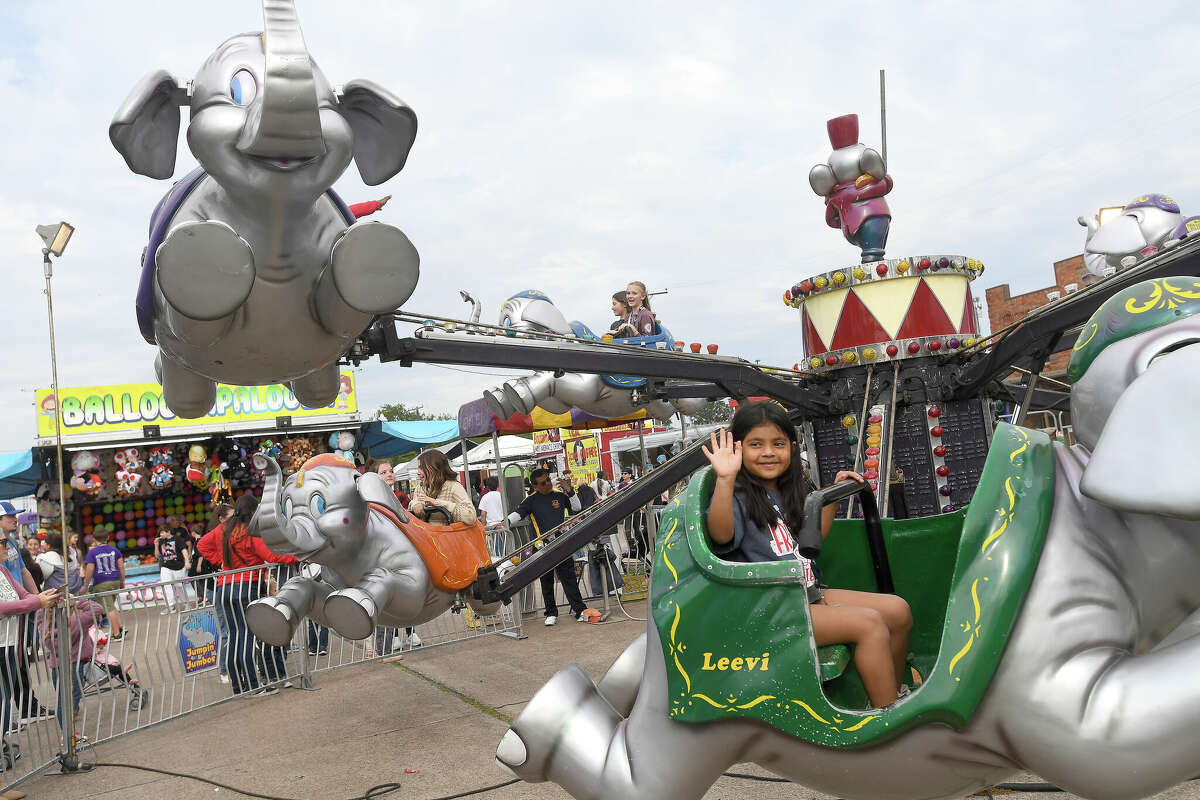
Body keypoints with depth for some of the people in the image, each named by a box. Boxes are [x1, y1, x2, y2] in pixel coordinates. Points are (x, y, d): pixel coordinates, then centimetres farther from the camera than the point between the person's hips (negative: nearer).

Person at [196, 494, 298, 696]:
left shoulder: (222, 529, 10)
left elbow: (202, 545, 24)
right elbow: (273, 556, -14)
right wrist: (298, 557, -5)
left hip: (224, 586, 6)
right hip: (248, 586, -6)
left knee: (233, 635, 10)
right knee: (248, 635, -5)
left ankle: (237, 685, 15)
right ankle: (253, 686, -2)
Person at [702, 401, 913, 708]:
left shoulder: (790, 492, 14)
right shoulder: (739, 496, -12)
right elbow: (721, 534, -34)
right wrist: (725, 478, -45)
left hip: (809, 593, 9)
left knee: (898, 610, 3)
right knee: (869, 623, -20)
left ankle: (893, 694, 20)